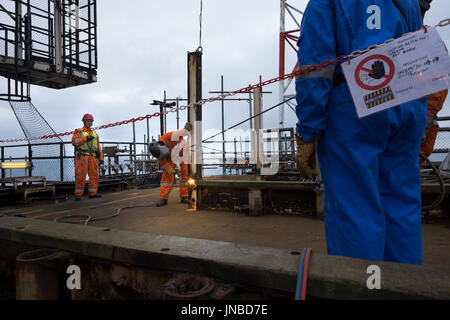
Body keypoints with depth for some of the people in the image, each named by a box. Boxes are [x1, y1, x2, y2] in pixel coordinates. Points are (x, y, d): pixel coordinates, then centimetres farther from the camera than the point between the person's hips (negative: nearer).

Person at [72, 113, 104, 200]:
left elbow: (98, 147, 19)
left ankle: (93, 193, 5)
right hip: (82, 156, -4)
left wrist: (101, 158, 10)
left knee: (94, 175, 0)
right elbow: (74, 141, -6)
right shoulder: (78, 132, 11)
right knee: (80, 175, -6)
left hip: (93, 157, 4)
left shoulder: (95, 134, 23)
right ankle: (78, 194, -1)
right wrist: (85, 138, -15)